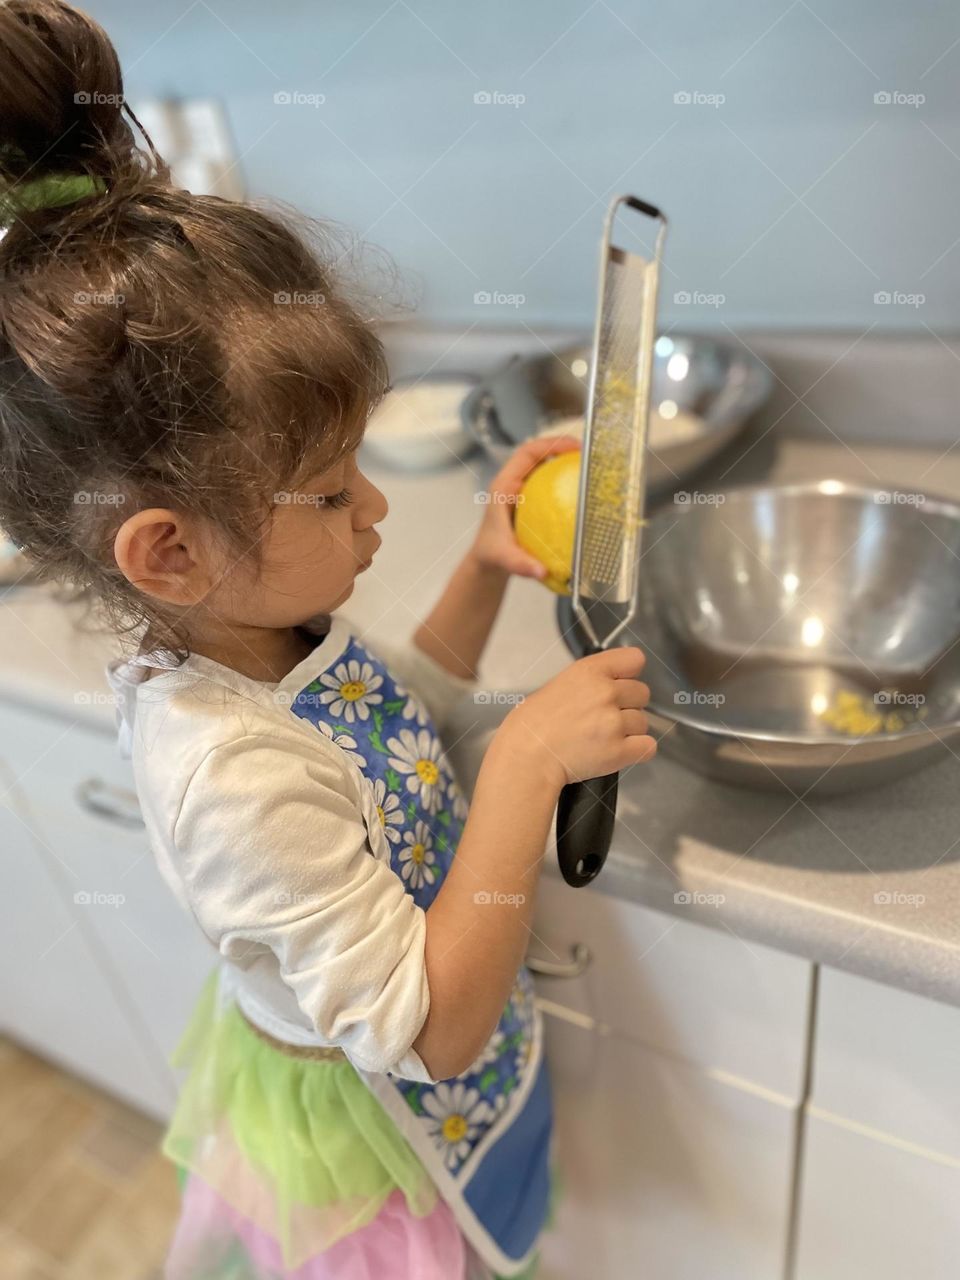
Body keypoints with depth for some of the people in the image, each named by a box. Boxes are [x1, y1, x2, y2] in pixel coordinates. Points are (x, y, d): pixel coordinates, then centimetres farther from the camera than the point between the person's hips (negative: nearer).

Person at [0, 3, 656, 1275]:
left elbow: (400, 712, 4)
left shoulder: (268, 622, -16)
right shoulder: (233, 774, -41)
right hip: (377, 1150, -7)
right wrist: (529, 760, -37)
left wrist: (482, 572, -10)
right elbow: (430, 1029, -33)